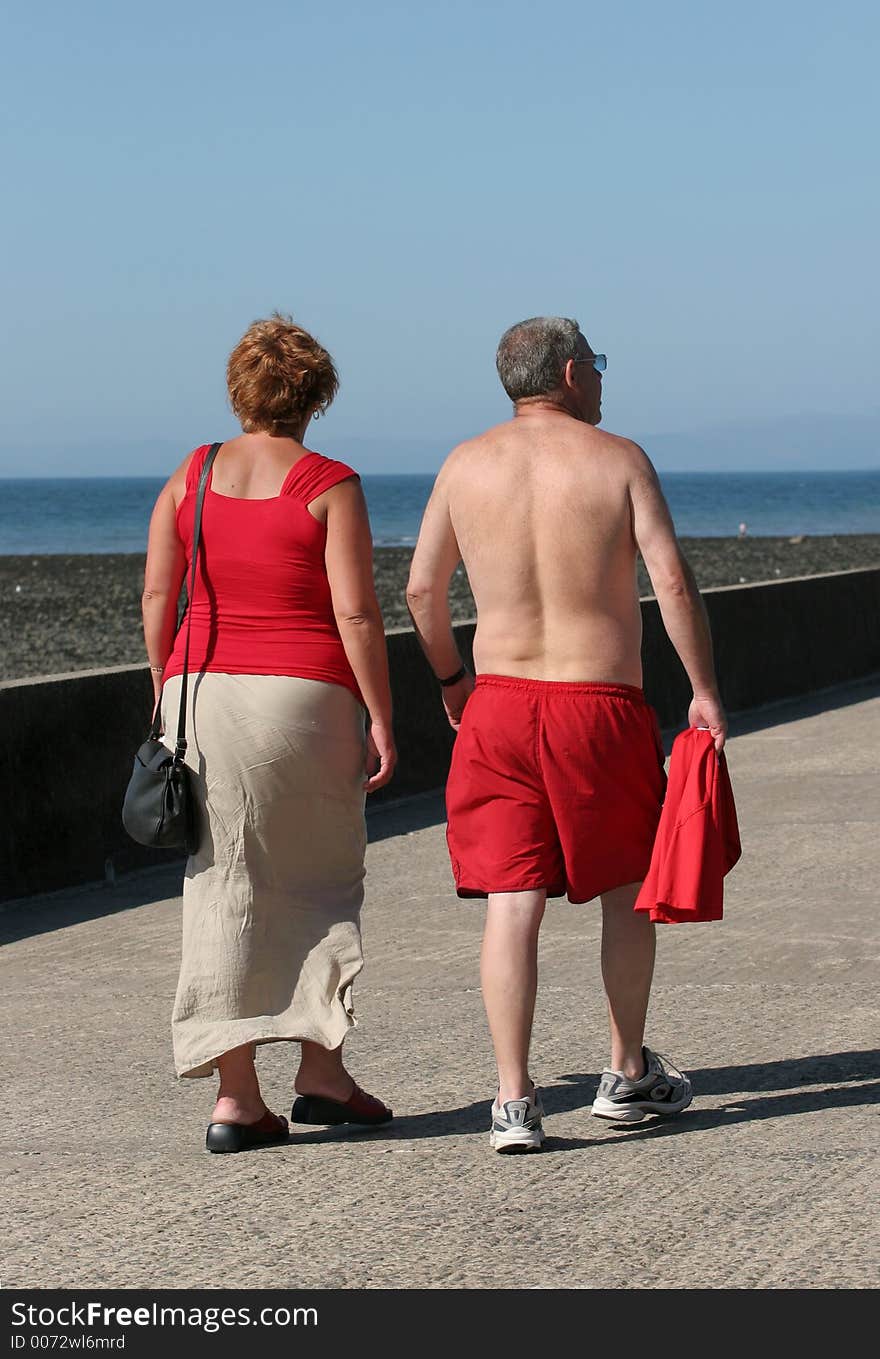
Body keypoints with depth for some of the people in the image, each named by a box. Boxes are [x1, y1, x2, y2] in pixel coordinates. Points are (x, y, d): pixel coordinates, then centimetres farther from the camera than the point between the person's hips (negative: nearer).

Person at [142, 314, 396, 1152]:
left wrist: (166, 690, 15)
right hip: (304, 701, -3)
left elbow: (156, 597, 4)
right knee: (319, 882, 13)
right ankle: (321, 1069, 9)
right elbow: (355, 613, -11)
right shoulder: (330, 487, -6)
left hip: (203, 693, 3)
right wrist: (380, 718, -5)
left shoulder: (189, 479, 5)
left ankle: (235, 1095, 2)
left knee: (224, 890, 4)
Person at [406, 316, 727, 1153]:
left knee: (512, 902, 0)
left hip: (500, 704, 2)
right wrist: (705, 692, -5)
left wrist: (450, 678, 22)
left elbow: (421, 589, 7)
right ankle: (627, 1075, 26)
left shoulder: (467, 465, 5)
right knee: (627, 888, 16)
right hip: (602, 705, -2)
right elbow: (671, 580, -12)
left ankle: (513, 1100, -6)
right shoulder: (618, 459, -4)